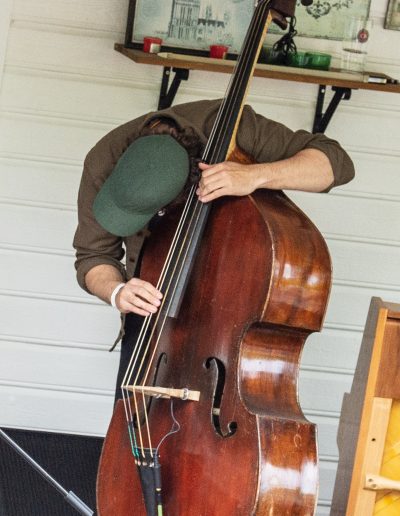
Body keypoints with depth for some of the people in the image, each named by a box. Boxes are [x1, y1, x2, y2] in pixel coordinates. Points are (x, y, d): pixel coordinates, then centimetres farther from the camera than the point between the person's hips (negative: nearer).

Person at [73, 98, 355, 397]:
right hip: (154, 300, 2)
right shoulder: (103, 163, -21)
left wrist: (255, 176, -44)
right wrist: (116, 292, -31)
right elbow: (94, 256, -8)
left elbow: (335, 162, -29)